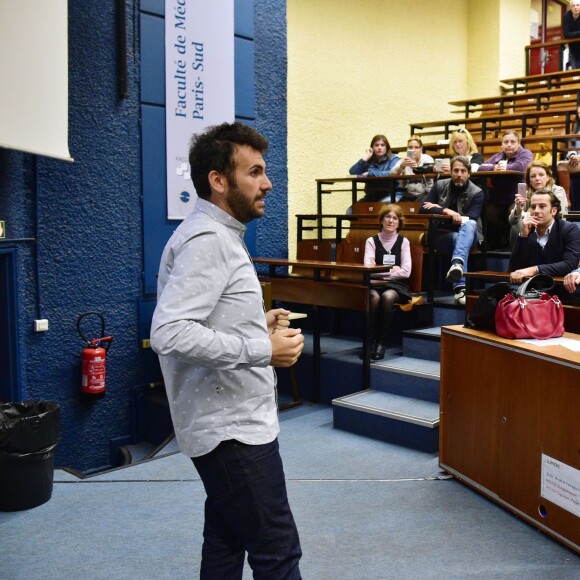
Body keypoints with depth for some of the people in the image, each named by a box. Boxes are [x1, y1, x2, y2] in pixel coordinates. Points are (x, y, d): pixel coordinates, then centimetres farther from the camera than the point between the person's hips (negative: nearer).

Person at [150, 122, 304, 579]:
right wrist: (263, 349, -25)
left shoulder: (220, 235, 15)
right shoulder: (207, 240, -18)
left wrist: (258, 324, 8)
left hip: (231, 422, 10)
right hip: (233, 427, -10)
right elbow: (169, 332, -29)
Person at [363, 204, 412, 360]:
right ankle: (371, 340, -23)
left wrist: (380, 270, -6)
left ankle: (382, 342, -25)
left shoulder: (403, 242, 8)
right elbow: (368, 268, -5)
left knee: (387, 297, -35)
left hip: (397, 285, 0)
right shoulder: (372, 241, 7)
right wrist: (391, 270, -8)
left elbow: (406, 271, -4)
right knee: (374, 297, -35)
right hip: (375, 283, 0)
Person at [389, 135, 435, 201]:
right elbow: (392, 174, -8)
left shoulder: (427, 159, 4)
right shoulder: (403, 161, 11)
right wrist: (402, 166, -29)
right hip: (408, 195, 3)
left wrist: (417, 168, -37)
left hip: (425, 193, -3)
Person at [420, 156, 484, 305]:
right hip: (442, 235, 0)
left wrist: (438, 209, -13)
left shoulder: (476, 193, -2)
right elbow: (423, 209, -6)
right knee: (458, 238, -35)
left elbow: (470, 219, -15)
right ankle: (460, 287, -49)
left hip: (469, 236, 0)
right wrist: (447, 211, -24)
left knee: (469, 225, -35)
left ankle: (457, 263, -64)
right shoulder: (440, 186, 4)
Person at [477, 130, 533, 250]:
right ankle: (494, 243, -2)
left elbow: (521, 166, -19)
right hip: (497, 198, 4)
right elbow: (481, 168, 3)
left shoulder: (525, 154, 5)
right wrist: (494, 168, -16)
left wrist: (503, 167, -10)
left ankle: (510, 243, -6)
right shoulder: (498, 156, 19)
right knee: (489, 214, -25)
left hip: (516, 198, -4)